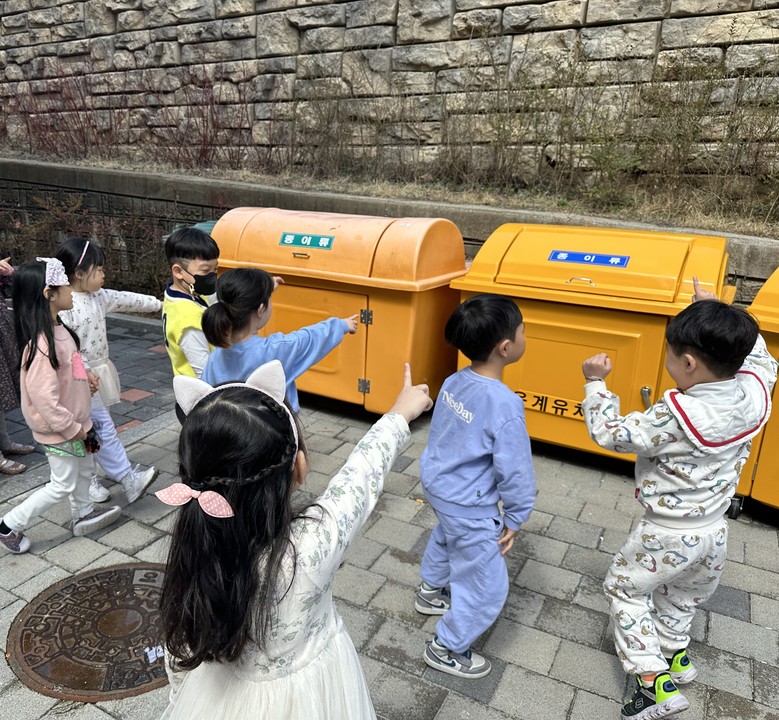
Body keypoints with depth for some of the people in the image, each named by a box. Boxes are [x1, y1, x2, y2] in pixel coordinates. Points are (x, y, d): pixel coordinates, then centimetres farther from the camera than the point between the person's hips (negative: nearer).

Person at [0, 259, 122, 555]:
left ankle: (83, 514, 45)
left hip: (72, 422, 9)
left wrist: (86, 375, 2)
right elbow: (44, 397, -29)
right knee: (62, 486, 7)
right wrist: (72, 429, -21)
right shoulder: (42, 343, -31)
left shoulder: (56, 328, 0)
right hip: (59, 430, -9)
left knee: (83, 469, 25)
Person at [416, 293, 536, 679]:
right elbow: (515, 469, -22)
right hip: (469, 507, -8)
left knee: (446, 537, 36)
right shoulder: (504, 404, -31)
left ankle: (431, 591, 61)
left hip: (438, 485, 8)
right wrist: (515, 517, -6)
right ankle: (446, 649, 30)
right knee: (488, 586, 12)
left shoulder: (454, 382, -8)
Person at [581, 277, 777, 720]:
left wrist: (596, 383, -13)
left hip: (669, 534, -7)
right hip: (715, 530, 7)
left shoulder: (675, 416, -35)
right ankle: (674, 654, 50)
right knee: (686, 594, 31)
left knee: (624, 587, 16)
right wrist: (718, 310, 9)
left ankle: (656, 682, 15)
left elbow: (611, 434, -24)